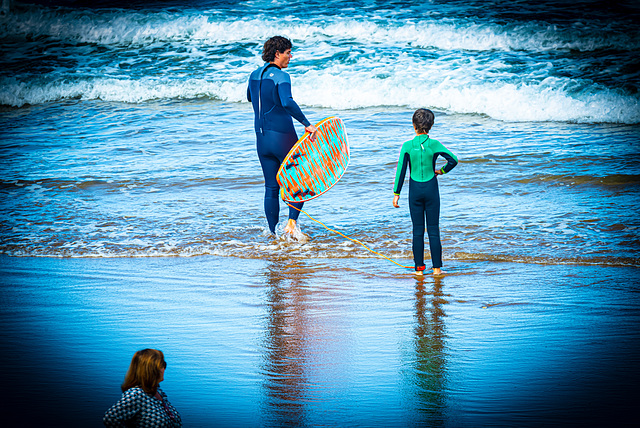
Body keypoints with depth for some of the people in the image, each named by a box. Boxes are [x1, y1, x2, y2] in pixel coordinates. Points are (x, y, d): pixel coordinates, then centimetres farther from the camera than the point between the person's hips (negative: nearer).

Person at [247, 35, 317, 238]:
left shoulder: (254, 75, 9)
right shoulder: (281, 77, -14)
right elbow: (287, 102, -32)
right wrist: (306, 123, -33)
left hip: (261, 138, 7)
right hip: (282, 136, -7)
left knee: (271, 187, 11)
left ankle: (272, 233, 10)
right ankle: (292, 222, -6)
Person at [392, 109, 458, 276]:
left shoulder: (407, 146, -7)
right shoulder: (434, 144, -8)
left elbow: (401, 171, -6)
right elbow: (453, 160, -12)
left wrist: (396, 193, 0)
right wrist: (442, 171, 7)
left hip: (415, 190, 0)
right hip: (431, 189, 0)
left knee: (418, 231, 7)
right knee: (433, 230, 5)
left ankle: (419, 268, 8)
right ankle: (437, 268, 5)